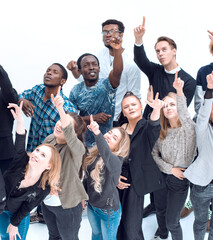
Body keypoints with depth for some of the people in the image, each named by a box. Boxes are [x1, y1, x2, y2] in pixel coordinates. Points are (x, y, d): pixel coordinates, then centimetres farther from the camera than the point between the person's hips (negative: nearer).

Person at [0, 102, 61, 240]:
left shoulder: (44, 188, -27)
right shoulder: (21, 161, -29)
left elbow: (27, 208, -14)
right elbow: (20, 146, -50)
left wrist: (15, 223, -5)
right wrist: (20, 121, -67)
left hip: (19, 214, 0)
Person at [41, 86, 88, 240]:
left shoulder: (77, 148, -26)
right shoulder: (49, 139, -6)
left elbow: (68, 132, -50)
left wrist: (60, 108, -62)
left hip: (67, 205, -6)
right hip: (47, 201, 6)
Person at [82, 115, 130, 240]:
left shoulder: (116, 161, -28)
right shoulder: (94, 154, -7)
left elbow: (106, 154, -53)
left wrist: (97, 133, -67)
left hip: (108, 209, -6)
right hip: (92, 205, 6)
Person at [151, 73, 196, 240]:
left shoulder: (188, 128, -15)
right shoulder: (161, 132, 1)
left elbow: (184, 114, -37)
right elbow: (154, 154, 0)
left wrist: (180, 92, -53)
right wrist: (170, 169, -13)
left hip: (179, 180, -5)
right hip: (161, 176, 5)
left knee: (172, 222, 1)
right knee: (160, 211, 25)